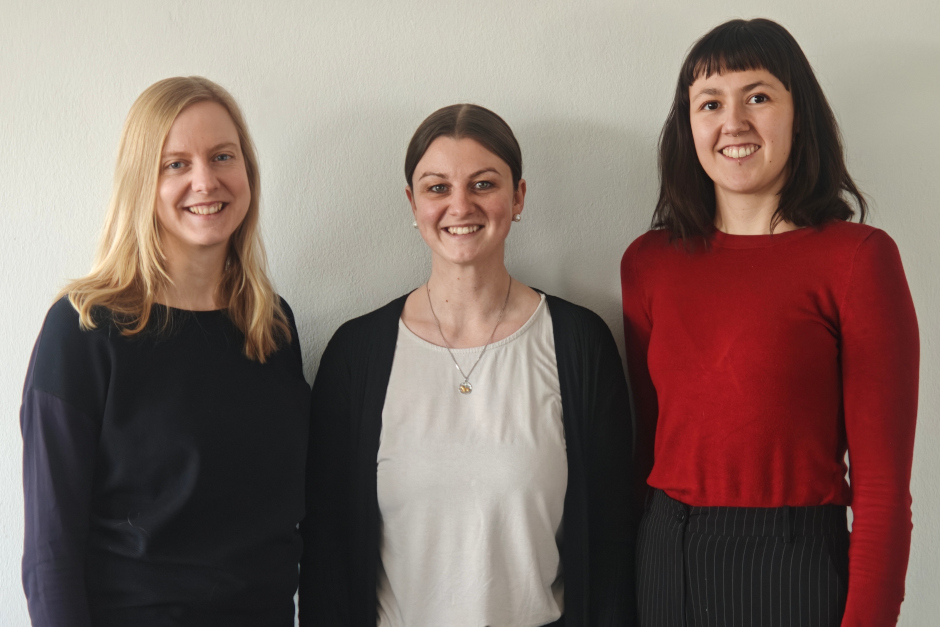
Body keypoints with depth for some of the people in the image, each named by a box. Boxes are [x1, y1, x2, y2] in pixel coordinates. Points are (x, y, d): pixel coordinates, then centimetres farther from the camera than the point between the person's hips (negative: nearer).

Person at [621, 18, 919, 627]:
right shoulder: (648, 261, 4)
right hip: (667, 556, 4)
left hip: (797, 563, -4)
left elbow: (882, 479, -9)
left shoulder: (860, 257, -9)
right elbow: (643, 438, 10)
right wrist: (622, 574, 7)